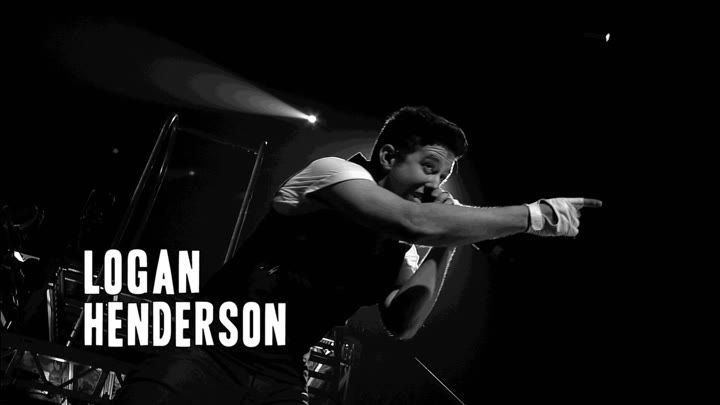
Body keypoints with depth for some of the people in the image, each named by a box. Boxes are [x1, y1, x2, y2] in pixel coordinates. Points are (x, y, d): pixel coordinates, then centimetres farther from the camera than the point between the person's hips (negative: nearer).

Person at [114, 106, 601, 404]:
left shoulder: (396, 250, 12)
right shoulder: (333, 169, -10)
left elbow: (402, 325, 3)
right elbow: (416, 223, -25)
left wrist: (444, 248, -5)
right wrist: (536, 214, -20)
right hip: (216, 349, -6)